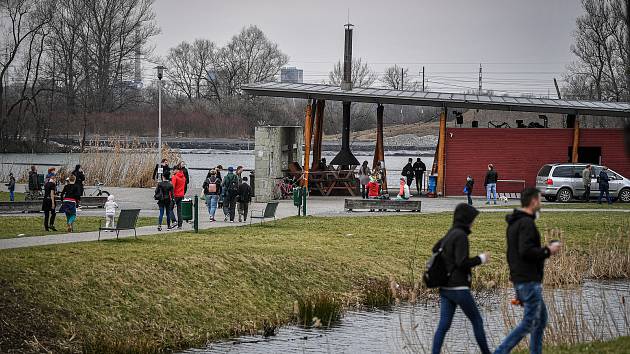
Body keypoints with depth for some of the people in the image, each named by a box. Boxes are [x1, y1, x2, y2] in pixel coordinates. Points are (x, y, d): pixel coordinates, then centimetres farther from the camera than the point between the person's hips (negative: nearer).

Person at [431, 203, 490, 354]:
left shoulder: (450, 234, 12)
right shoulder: (461, 236, -14)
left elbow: (435, 249, 28)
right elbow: (462, 262, -20)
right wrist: (481, 258, -8)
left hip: (445, 288, 8)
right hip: (459, 288, -8)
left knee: (443, 325, 3)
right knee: (477, 320, 7)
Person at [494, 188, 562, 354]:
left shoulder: (513, 224, 15)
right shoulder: (526, 223, -17)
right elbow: (526, 251, -26)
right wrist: (548, 251, -14)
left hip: (519, 279, 10)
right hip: (529, 281, -10)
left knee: (541, 317, 18)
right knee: (530, 323, -6)